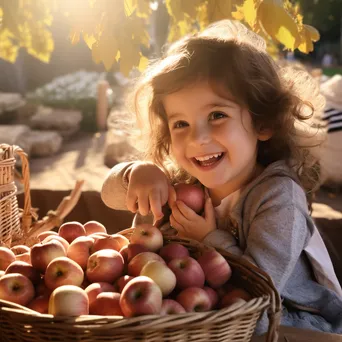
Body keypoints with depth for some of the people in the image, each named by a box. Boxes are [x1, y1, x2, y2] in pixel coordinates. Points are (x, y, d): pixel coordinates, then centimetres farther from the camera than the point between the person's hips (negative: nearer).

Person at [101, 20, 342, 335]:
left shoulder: (278, 196, -28)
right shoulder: (185, 181, -9)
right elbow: (111, 194, -4)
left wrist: (211, 239, -26)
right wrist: (139, 172, -24)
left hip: (300, 328, -5)